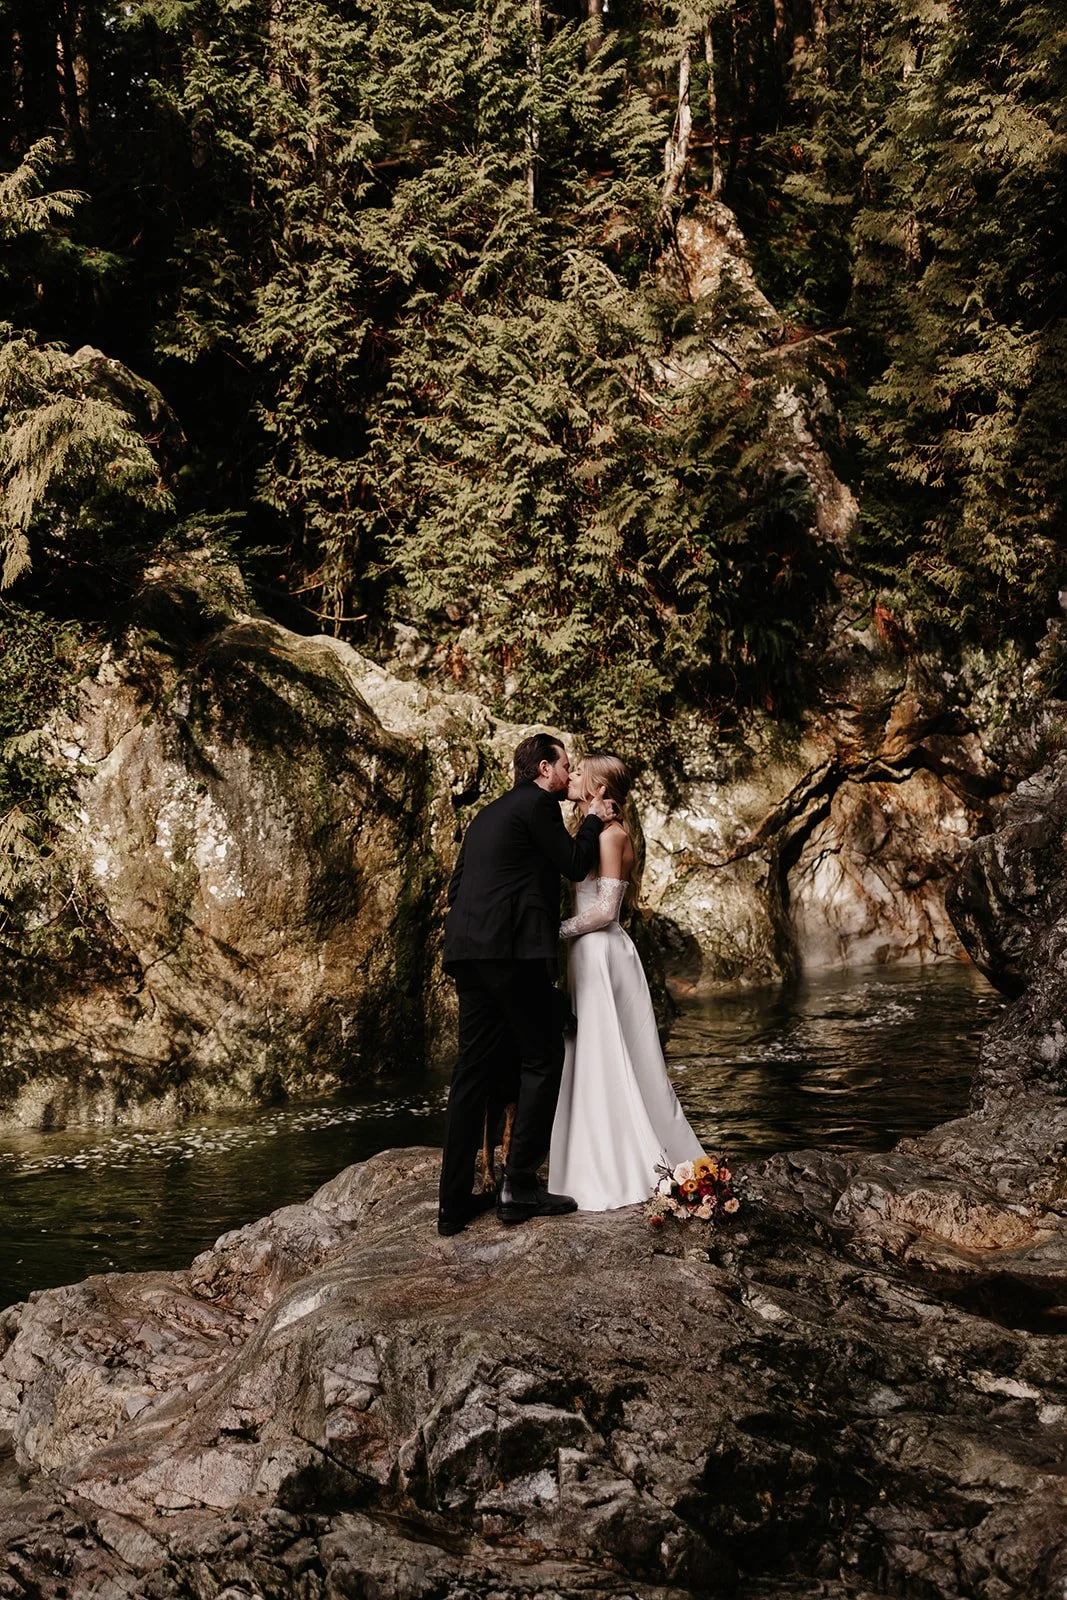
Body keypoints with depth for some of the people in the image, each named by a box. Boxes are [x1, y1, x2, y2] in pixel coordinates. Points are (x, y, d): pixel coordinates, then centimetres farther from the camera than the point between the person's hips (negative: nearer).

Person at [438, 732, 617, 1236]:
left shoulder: (488, 815, 25)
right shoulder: (538, 803, -1)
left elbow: (457, 887, 24)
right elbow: (574, 864, 1)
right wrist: (593, 819, 15)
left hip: (468, 952, 9)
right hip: (514, 950, -8)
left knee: (476, 1070, 8)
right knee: (542, 1061, -1)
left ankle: (455, 1201, 7)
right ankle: (520, 1185, -5)